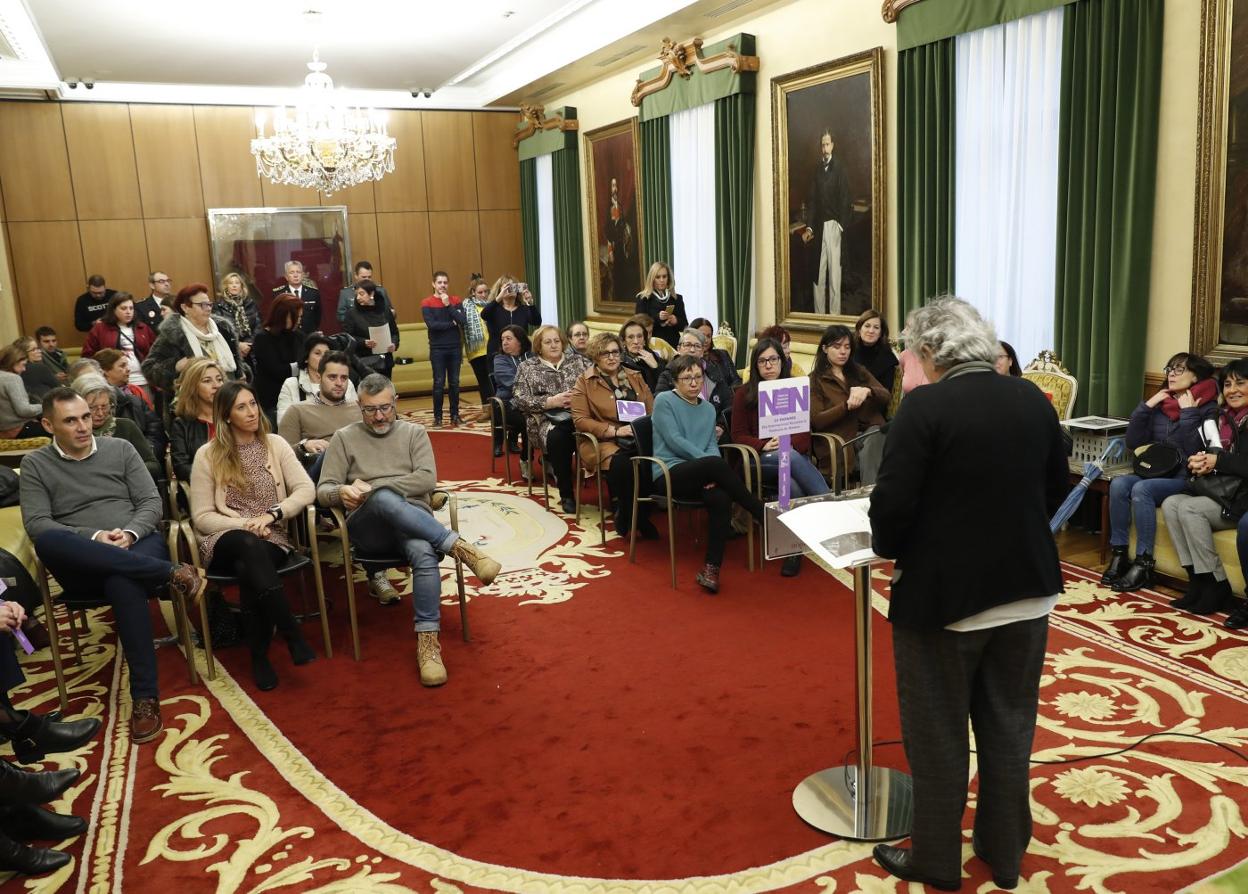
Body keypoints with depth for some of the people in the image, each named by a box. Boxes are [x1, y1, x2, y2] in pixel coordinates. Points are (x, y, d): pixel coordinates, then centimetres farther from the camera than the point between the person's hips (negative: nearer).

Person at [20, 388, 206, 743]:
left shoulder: (120, 448, 12)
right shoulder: (35, 464, 9)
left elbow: (151, 503, 7)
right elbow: (37, 525, -3)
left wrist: (129, 534, -13)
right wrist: (92, 538, -17)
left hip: (139, 548, 0)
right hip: (83, 566, 1)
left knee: (122, 583, -39)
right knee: (47, 542, -36)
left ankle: (145, 697, -35)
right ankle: (172, 574, -35)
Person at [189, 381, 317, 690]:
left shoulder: (275, 444, 7)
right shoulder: (207, 455, 3)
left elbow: (307, 490, -3)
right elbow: (202, 517, 0)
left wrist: (270, 515, -18)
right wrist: (245, 525, -16)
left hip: (272, 539, 1)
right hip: (225, 542, -1)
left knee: (247, 567, -34)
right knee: (250, 545, -37)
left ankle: (259, 654, -20)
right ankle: (293, 635, -35)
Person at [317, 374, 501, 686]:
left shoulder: (414, 432, 15)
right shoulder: (344, 438, 15)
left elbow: (427, 479, 0)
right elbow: (323, 490, 8)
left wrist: (373, 486, -9)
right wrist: (342, 492, -18)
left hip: (414, 520, 1)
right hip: (368, 527, 0)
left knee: (424, 553, -37)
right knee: (385, 500, -39)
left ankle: (427, 641, -34)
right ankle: (460, 547, -36)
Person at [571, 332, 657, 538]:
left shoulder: (635, 377, 21)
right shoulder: (584, 382, 8)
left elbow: (652, 410, 17)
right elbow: (579, 420, -2)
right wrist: (614, 430, -13)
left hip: (639, 438, 3)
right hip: (603, 441, -3)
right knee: (620, 464, -37)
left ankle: (642, 516, -12)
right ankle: (626, 519, -15)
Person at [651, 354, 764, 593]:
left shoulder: (709, 409, 20)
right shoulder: (664, 401, 3)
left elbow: (713, 445, 12)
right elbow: (674, 440, -8)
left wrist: (712, 472, -11)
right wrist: (710, 464, -14)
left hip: (701, 475, 5)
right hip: (670, 473, -5)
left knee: (720, 498, -31)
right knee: (716, 463, -34)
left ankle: (711, 568, -29)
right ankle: (764, 517, -23)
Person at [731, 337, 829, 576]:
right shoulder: (744, 394, 9)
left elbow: (805, 434, 9)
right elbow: (738, 435, 5)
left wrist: (789, 443, -15)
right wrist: (763, 445, -15)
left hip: (795, 454, 2)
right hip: (758, 459, -2)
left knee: (792, 485, -36)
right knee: (790, 459, -37)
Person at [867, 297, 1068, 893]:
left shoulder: (925, 408, -18)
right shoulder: (1033, 401, 2)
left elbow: (893, 502, -20)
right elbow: (1057, 489, 11)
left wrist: (888, 549, -2)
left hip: (943, 595, -6)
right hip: (1025, 589, 6)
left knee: (938, 734, 11)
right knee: (1009, 728, 19)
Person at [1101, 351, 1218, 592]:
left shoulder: (1207, 408, -3)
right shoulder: (1161, 405, 11)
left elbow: (1194, 451, -17)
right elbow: (1132, 442, 6)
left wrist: (1187, 414, -13)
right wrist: (1145, 406, -2)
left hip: (1185, 479, -5)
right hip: (1156, 472, 5)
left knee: (1141, 489, -32)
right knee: (1119, 483, -25)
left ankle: (1143, 564, -27)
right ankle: (1118, 555, -20)